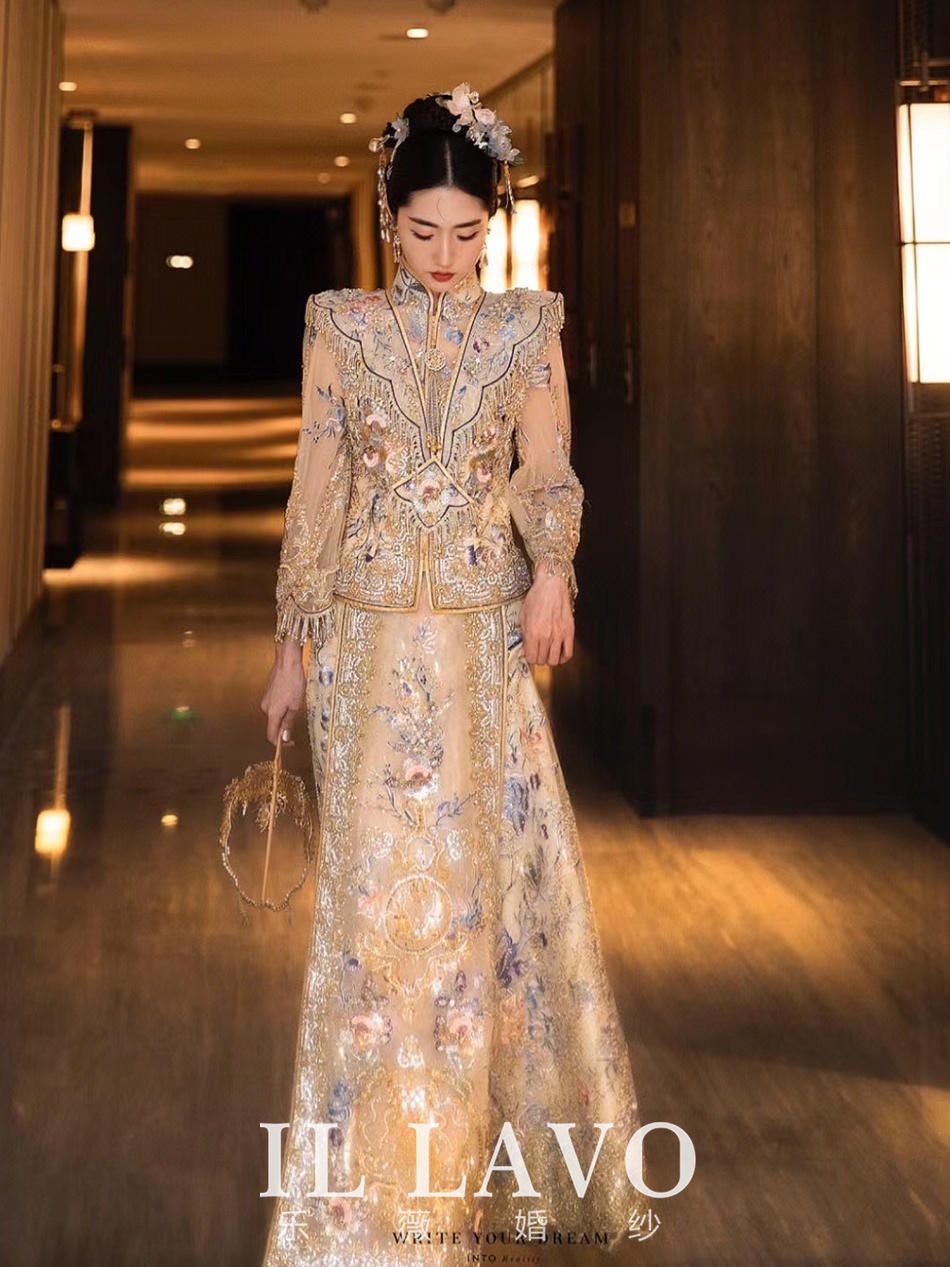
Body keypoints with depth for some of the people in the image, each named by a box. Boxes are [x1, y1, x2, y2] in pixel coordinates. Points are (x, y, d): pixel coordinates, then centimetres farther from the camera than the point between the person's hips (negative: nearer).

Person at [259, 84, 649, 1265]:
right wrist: (291, 647, 4)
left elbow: (545, 465, -5)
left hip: (489, 636, 1)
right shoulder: (343, 327, 4)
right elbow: (316, 490, 5)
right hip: (372, 635, -1)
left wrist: (552, 567, -26)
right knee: (380, 888, -3)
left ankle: (490, 1139, 24)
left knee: (498, 873, 5)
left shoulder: (528, 326, 6)